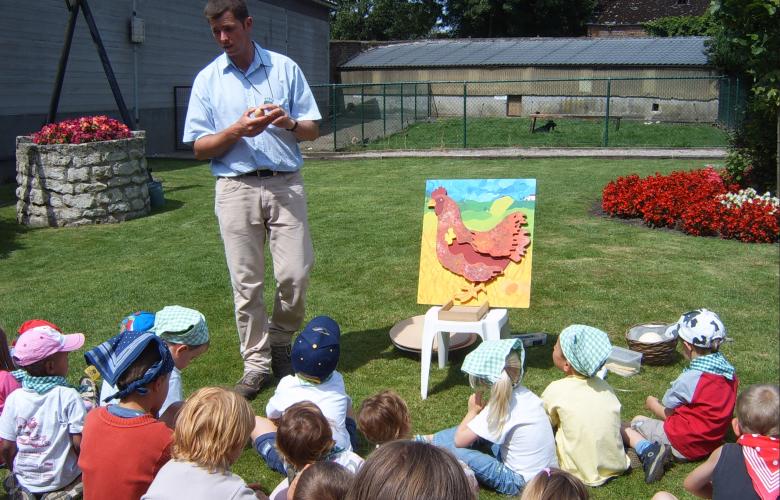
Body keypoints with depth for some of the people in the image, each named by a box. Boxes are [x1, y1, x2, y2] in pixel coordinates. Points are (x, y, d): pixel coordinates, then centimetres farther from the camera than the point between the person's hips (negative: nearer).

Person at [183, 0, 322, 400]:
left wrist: (289, 123, -15)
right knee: (246, 284, 3)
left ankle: (280, 341, 23)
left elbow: (313, 130, 8)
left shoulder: (285, 68, 7)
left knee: (295, 274, -3)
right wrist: (236, 131, -14)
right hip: (236, 189, 0)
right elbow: (199, 148, 4)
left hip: (285, 184, 0)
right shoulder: (208, 79, 7)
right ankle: (256, 363, 15)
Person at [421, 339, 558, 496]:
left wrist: (473, 411, -2)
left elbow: (459, 440, -14)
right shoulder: (524, 394, -3)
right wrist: (480, 411, 2)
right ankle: (432, 439, 26)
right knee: (479, 429, 15)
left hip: (521, 482, -8)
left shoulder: (500, 408, -22)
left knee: (454, 448, -12)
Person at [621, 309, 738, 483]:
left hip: (683, 446, -8)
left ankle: (648, 450, -22)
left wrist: (652, 403, 14)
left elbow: (666, 414, -9)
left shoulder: (689, 379, -24)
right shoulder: (729, 371, -2)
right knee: (638, 419, 23)